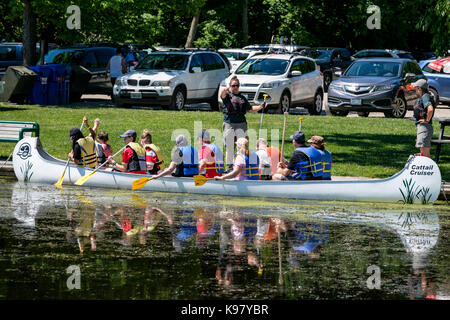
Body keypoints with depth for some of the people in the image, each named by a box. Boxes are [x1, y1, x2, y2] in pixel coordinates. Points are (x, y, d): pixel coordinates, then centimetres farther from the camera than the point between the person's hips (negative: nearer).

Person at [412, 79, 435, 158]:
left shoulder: (425, 97, -14)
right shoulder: (421, 97, 16)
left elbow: (430, 109, -30)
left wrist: (427, 120, -18)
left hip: (424, 126, -11)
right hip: (420, 126, 11)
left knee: (425, 153, -12)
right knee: (423, 152, 14)